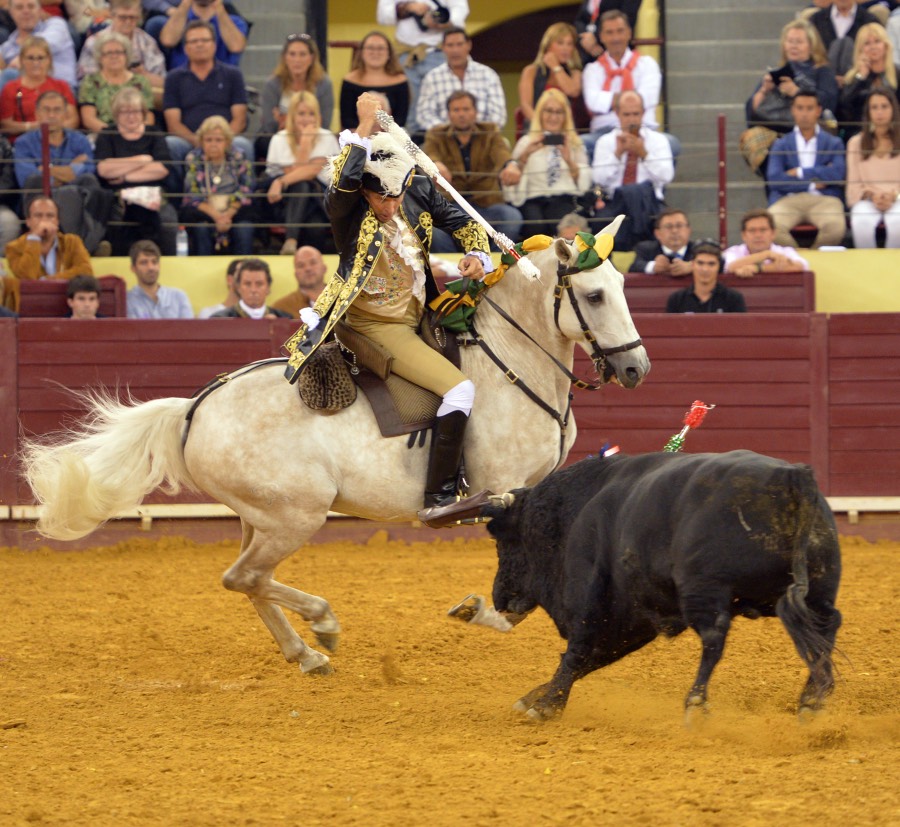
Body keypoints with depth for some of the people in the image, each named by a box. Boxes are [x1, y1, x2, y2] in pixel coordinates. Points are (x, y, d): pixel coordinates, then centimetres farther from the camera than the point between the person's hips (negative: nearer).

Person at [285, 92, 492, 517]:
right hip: (374, 326, -8)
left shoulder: (420, 192, -2)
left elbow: (464, 223, 10)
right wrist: (364, 130, -37)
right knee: (458, 388, -21)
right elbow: (343, 183, -42)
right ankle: (439, 496, -16)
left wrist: (476, 255, -9)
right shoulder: (347, 210, -18)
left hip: (418, 317, 8)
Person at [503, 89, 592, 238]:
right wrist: (525, 155, -9)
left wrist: (569, 161, -5)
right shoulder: (527, 142, 17)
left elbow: (584, 184, 9)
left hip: (564, 201, 0)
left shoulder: (575, 144, 21)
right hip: (533, 201, 0)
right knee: (536, 224, -37)